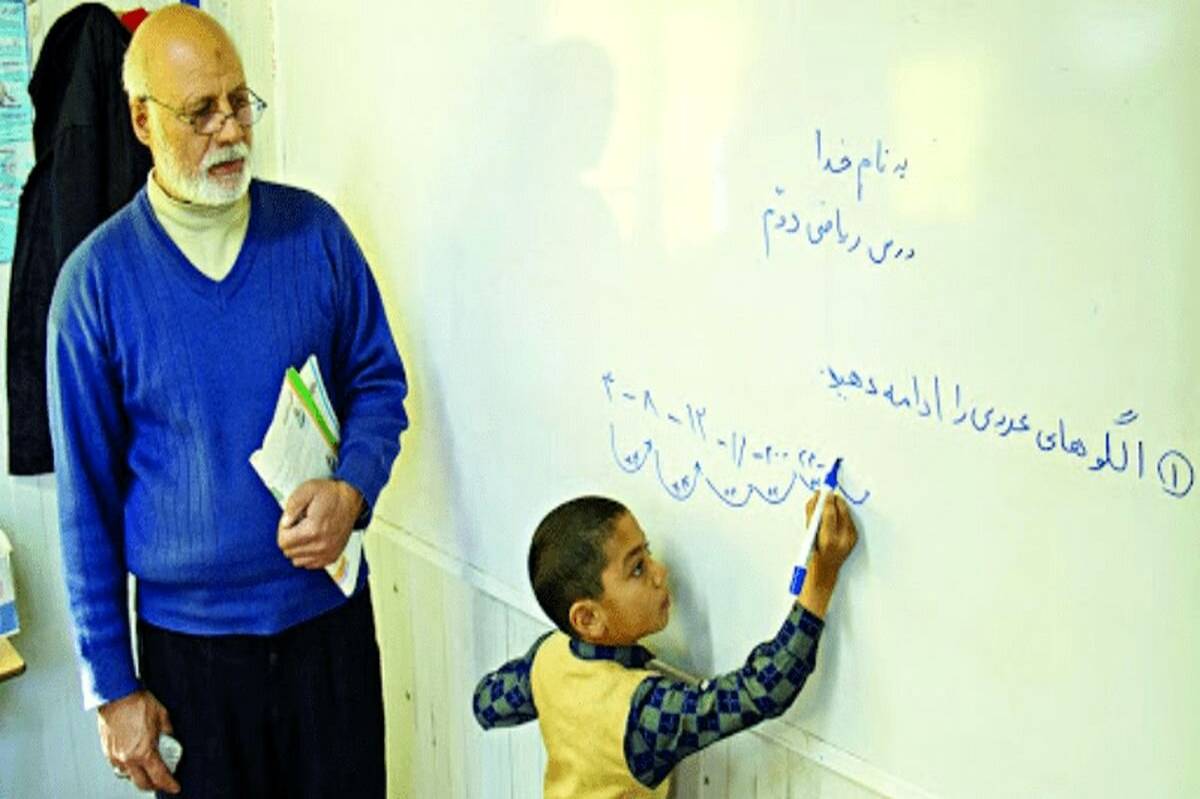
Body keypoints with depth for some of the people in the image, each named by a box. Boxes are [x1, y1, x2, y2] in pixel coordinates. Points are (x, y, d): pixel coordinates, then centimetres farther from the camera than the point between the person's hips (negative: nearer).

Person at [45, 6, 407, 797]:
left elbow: (378, 381, 6)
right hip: (187, 637, -1)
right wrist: (112, 683, -3)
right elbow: (88, 497, -3)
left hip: (329, 612, 2)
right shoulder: (97, 278, -7)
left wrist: (352, 488, -16)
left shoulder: (315, 231, -3)